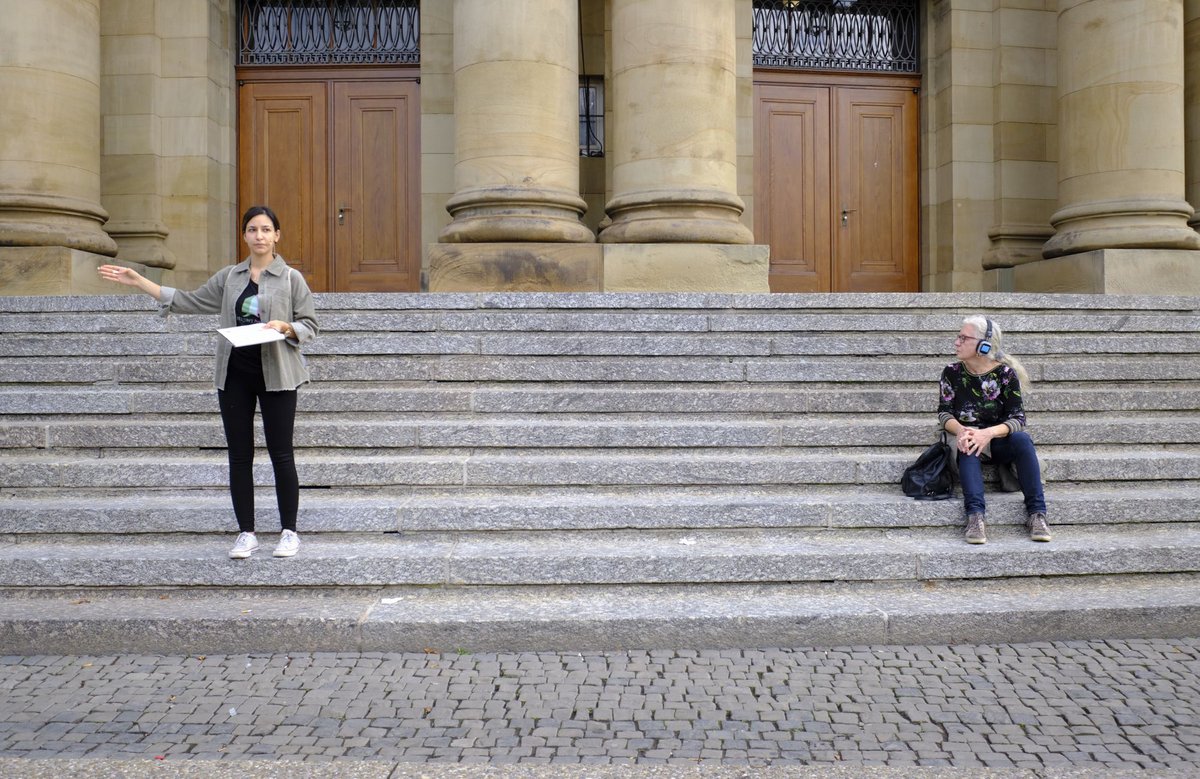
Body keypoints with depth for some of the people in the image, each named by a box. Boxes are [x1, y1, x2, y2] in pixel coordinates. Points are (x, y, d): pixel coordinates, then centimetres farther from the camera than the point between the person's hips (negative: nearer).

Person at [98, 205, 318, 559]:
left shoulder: (291, 278, 0)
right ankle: (246, 533, 15)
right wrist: (139, 281, 10)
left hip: (275, 374, -4)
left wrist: (285, 326, -19)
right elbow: (190, 302, 12)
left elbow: (310, 325, 1)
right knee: (239, 455, 6)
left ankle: (289, 532, 11)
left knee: (280, 454, 0)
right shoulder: (228, 277, 11)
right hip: (235, 373, 4)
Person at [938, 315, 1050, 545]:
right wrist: (959, 430, -27)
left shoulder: (1005, 373, -6)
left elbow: (1018, 418, -13)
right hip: (968, 439, 0)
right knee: (968, 446, -34)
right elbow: (944, 412, -3)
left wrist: (988, 433, -32)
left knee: (1022, 439, -31)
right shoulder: (952, 372, 0)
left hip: (998, 442, 0)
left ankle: (1036, 513, -32)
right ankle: (976, 514, -48)